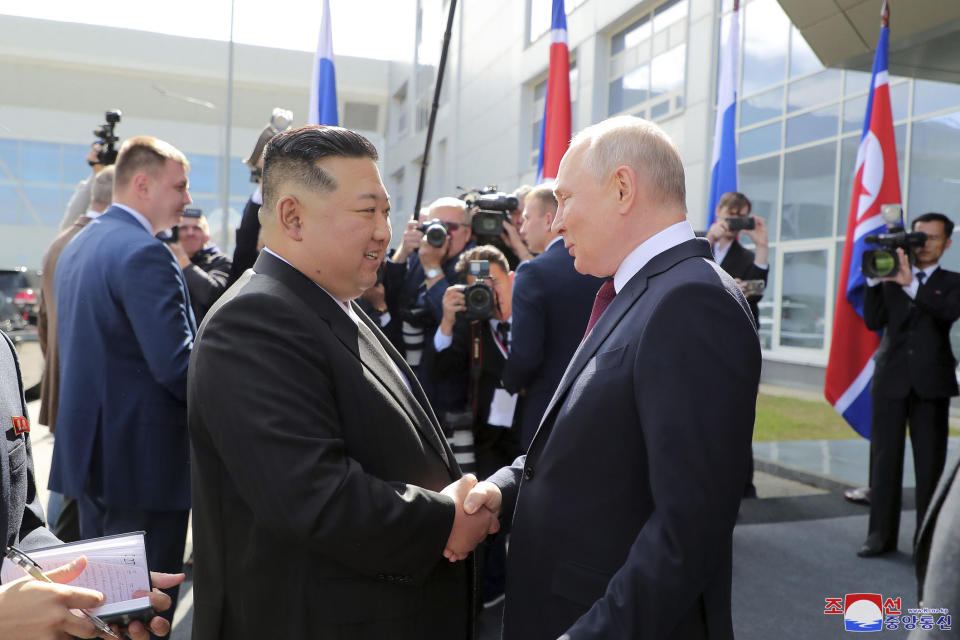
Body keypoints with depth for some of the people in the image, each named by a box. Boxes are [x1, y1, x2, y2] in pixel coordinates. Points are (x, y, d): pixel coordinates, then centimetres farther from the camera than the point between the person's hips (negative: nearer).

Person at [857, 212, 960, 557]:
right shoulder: (891, 278, 12)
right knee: (884, 459, 2)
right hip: (891, 379, 1)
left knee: (930, 463, 1)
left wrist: (911, 284, -26)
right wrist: (874, 279, -13)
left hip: (931, 383, -1)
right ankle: (881, 534, 9)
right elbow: (874, 322, -1)